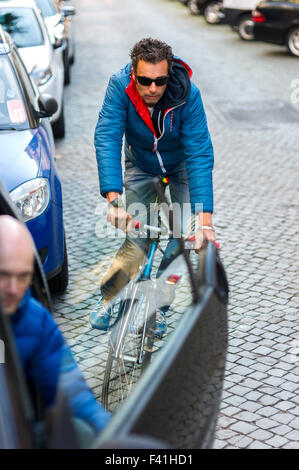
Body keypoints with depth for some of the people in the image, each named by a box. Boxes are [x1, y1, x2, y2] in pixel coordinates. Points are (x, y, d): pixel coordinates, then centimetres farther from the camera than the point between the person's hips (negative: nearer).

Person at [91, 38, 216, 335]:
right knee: (137, 238, -7)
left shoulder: (187, 93, -33)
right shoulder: (119, 86, -32)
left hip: (181, 164, 0)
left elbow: (200, 154, -37)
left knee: (185, 232, -11)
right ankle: (108, 297, 18)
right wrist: (113, 199, -50)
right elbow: (106, 139, -37)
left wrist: (205, 219, -46)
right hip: (140, 165, 0)